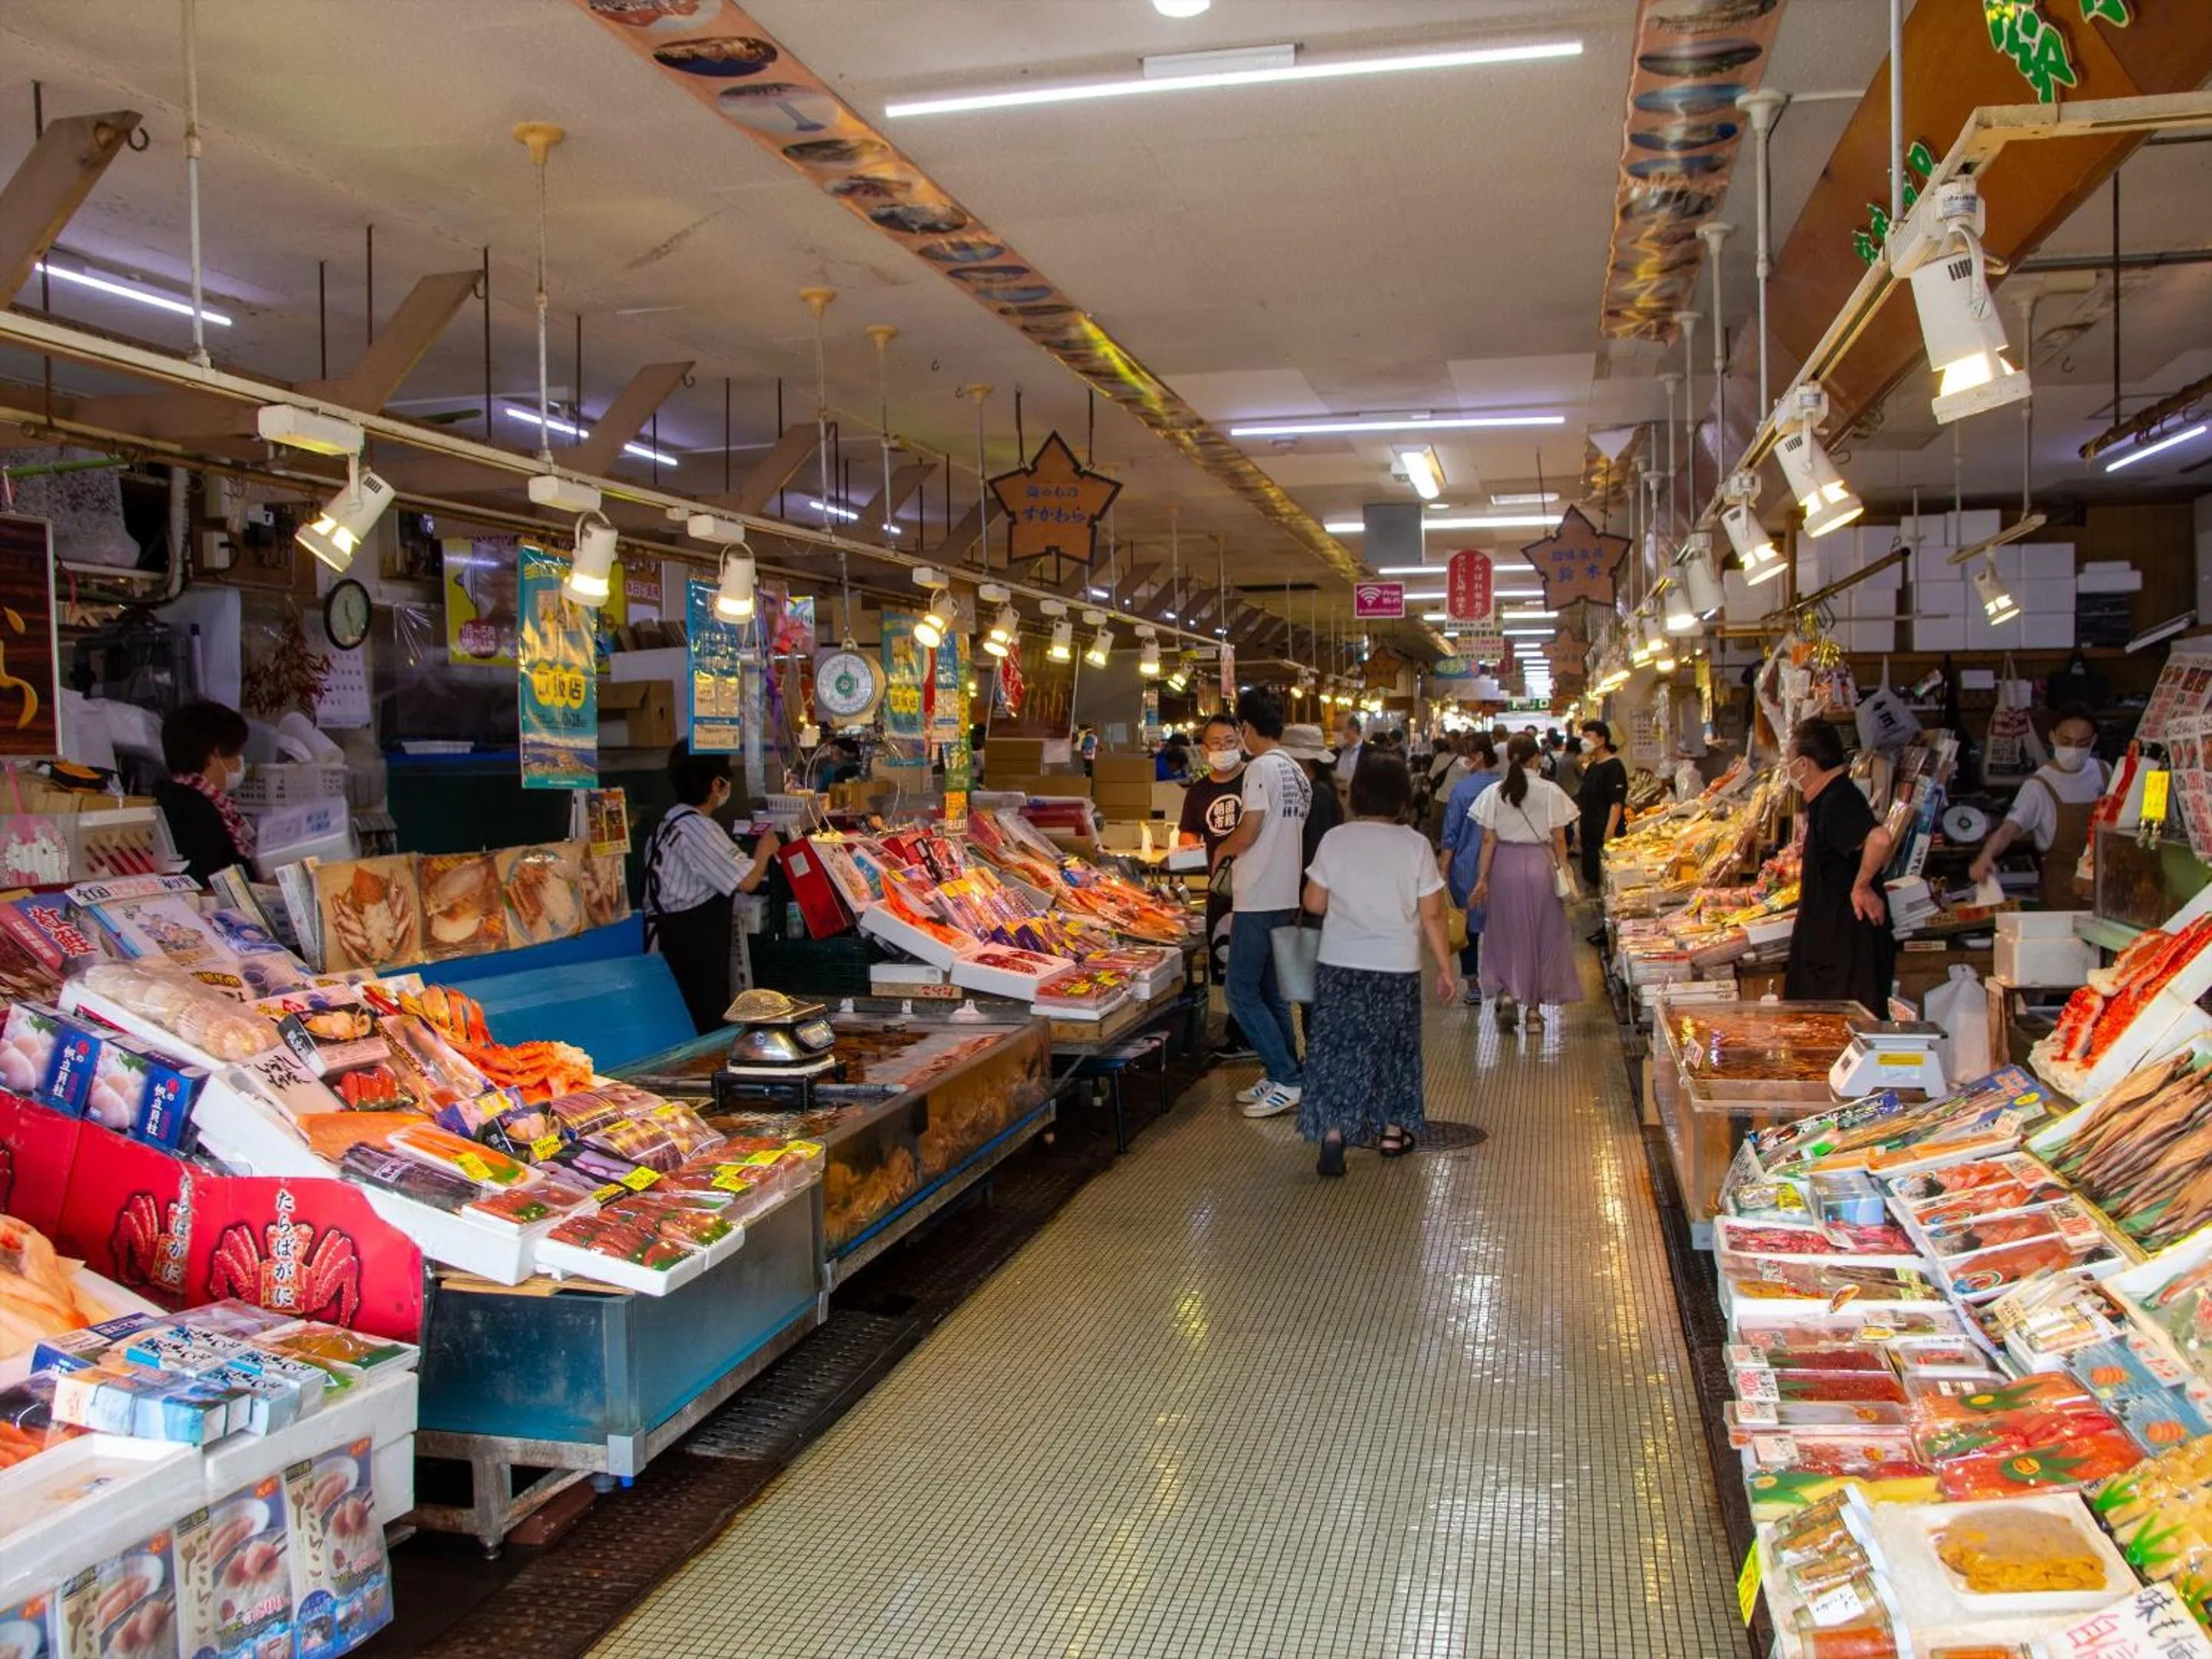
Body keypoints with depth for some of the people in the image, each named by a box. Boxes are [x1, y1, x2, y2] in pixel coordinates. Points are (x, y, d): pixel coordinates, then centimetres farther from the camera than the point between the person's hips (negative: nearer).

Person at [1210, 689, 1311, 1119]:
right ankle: (1283, 1077, 20)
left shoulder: (1261, 768, -14)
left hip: (1259, 900, -9)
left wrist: (1221, 850, 2)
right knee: (1271, 991, 16)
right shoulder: (1298, 772, 12)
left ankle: (1286, 1078, -4)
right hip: (1287, 897, 9)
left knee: (1242, 993, -3)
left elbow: (1248, 833, -17)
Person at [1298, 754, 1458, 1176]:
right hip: (1397, 967, 0)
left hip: (1340, 965, 0)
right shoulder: (1414, 845, -7)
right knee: (1393, 1045, 17)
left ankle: (1333, 1135, -8)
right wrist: (1445, 967, 4)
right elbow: (1431, 914, -5)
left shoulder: (1335, 840, -5)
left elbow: (1314, 903, -1)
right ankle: (1392, 1131, 29)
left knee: (1338, 1046, 4)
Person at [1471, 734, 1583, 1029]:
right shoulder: (1550, 791, -6)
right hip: (1539, 864, -1)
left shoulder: (1495, 792, -3)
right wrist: (1563, 870, 7)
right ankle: (1534, 1002, 14)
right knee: (1542, 932, 10)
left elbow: (1489, 840, -2)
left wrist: (1482, 877, 3)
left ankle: (1507, 995, 6)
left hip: (1505, 865, 1)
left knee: (1506, 930, 13)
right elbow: (1559, 839, -4)